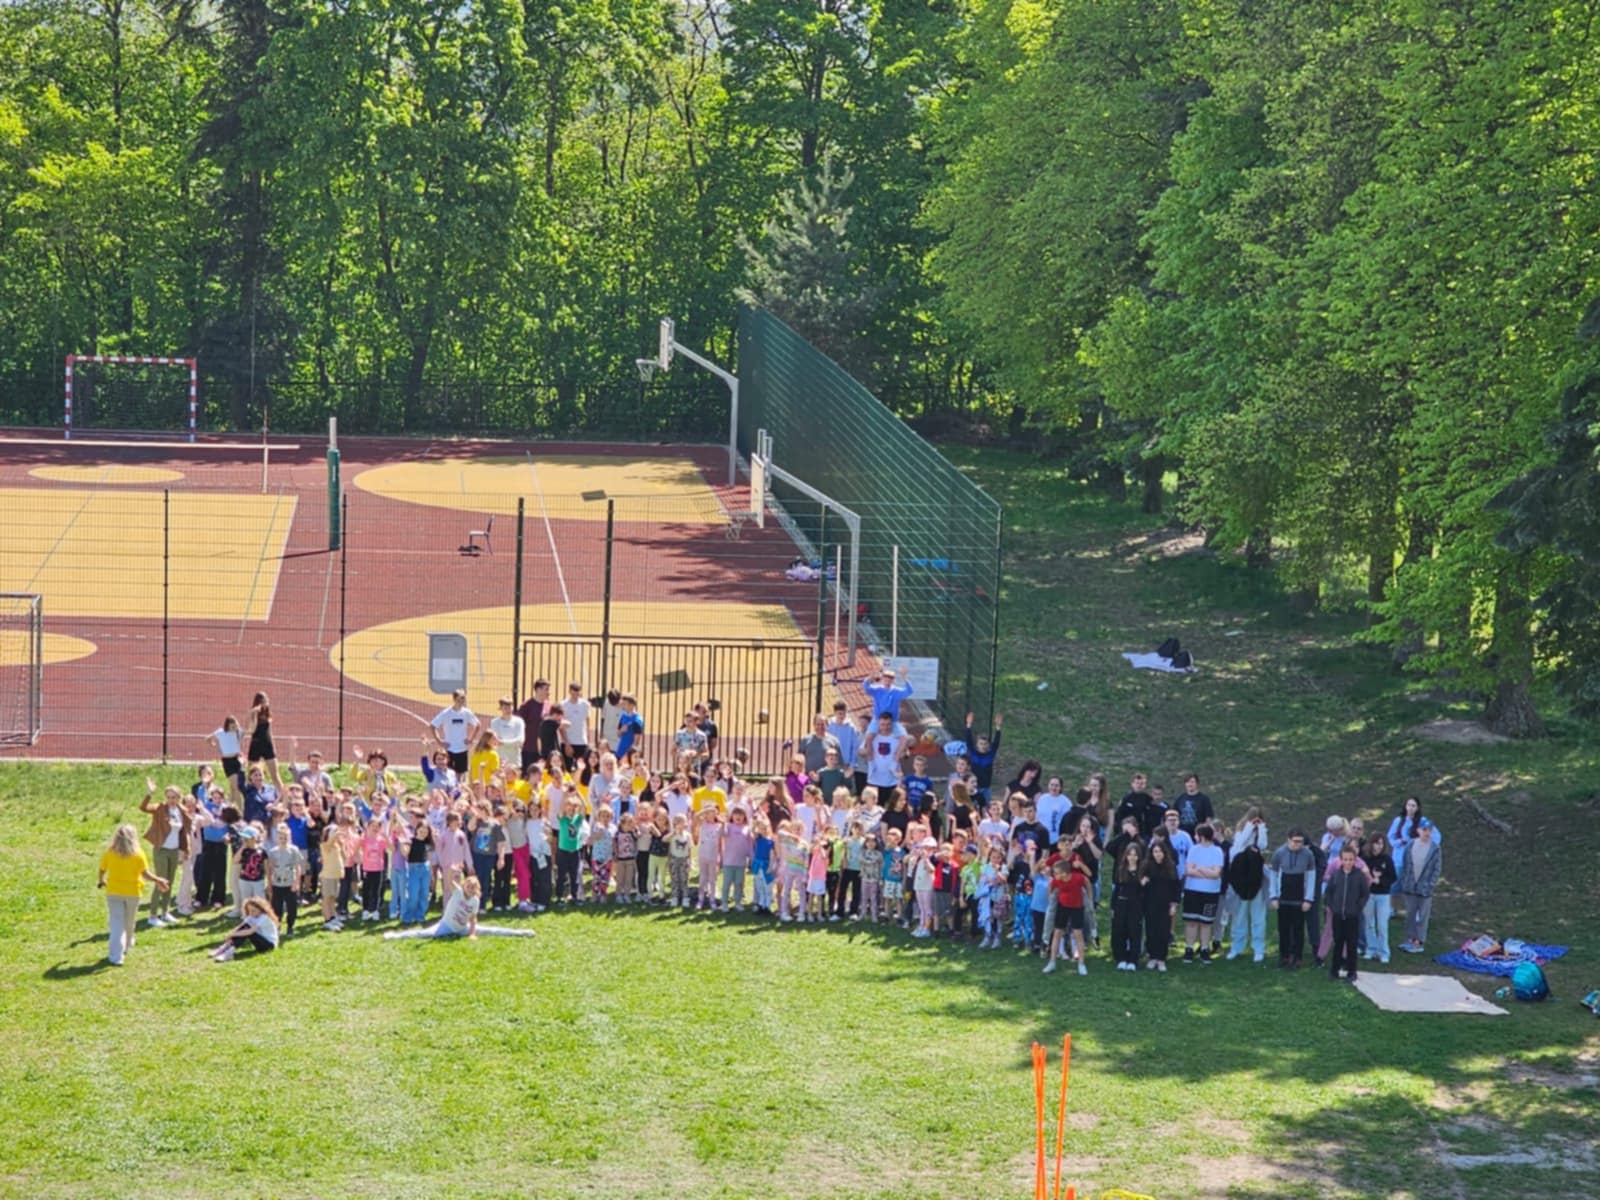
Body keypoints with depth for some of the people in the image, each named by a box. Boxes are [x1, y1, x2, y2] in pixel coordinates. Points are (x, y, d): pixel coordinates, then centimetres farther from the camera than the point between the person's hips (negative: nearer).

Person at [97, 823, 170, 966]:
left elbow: (102, 871, 4)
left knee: (116, 923, -2)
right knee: (129, 923, 20)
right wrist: (158, 880, 3)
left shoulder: (109, 853, -5)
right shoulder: (138, 854, -9)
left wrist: (102, 881, 25)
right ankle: (126, 947, 41)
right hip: (132, 891, 0)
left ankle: (116, 956, -13)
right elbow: (145, 874, -12)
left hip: (113, 891, 0)